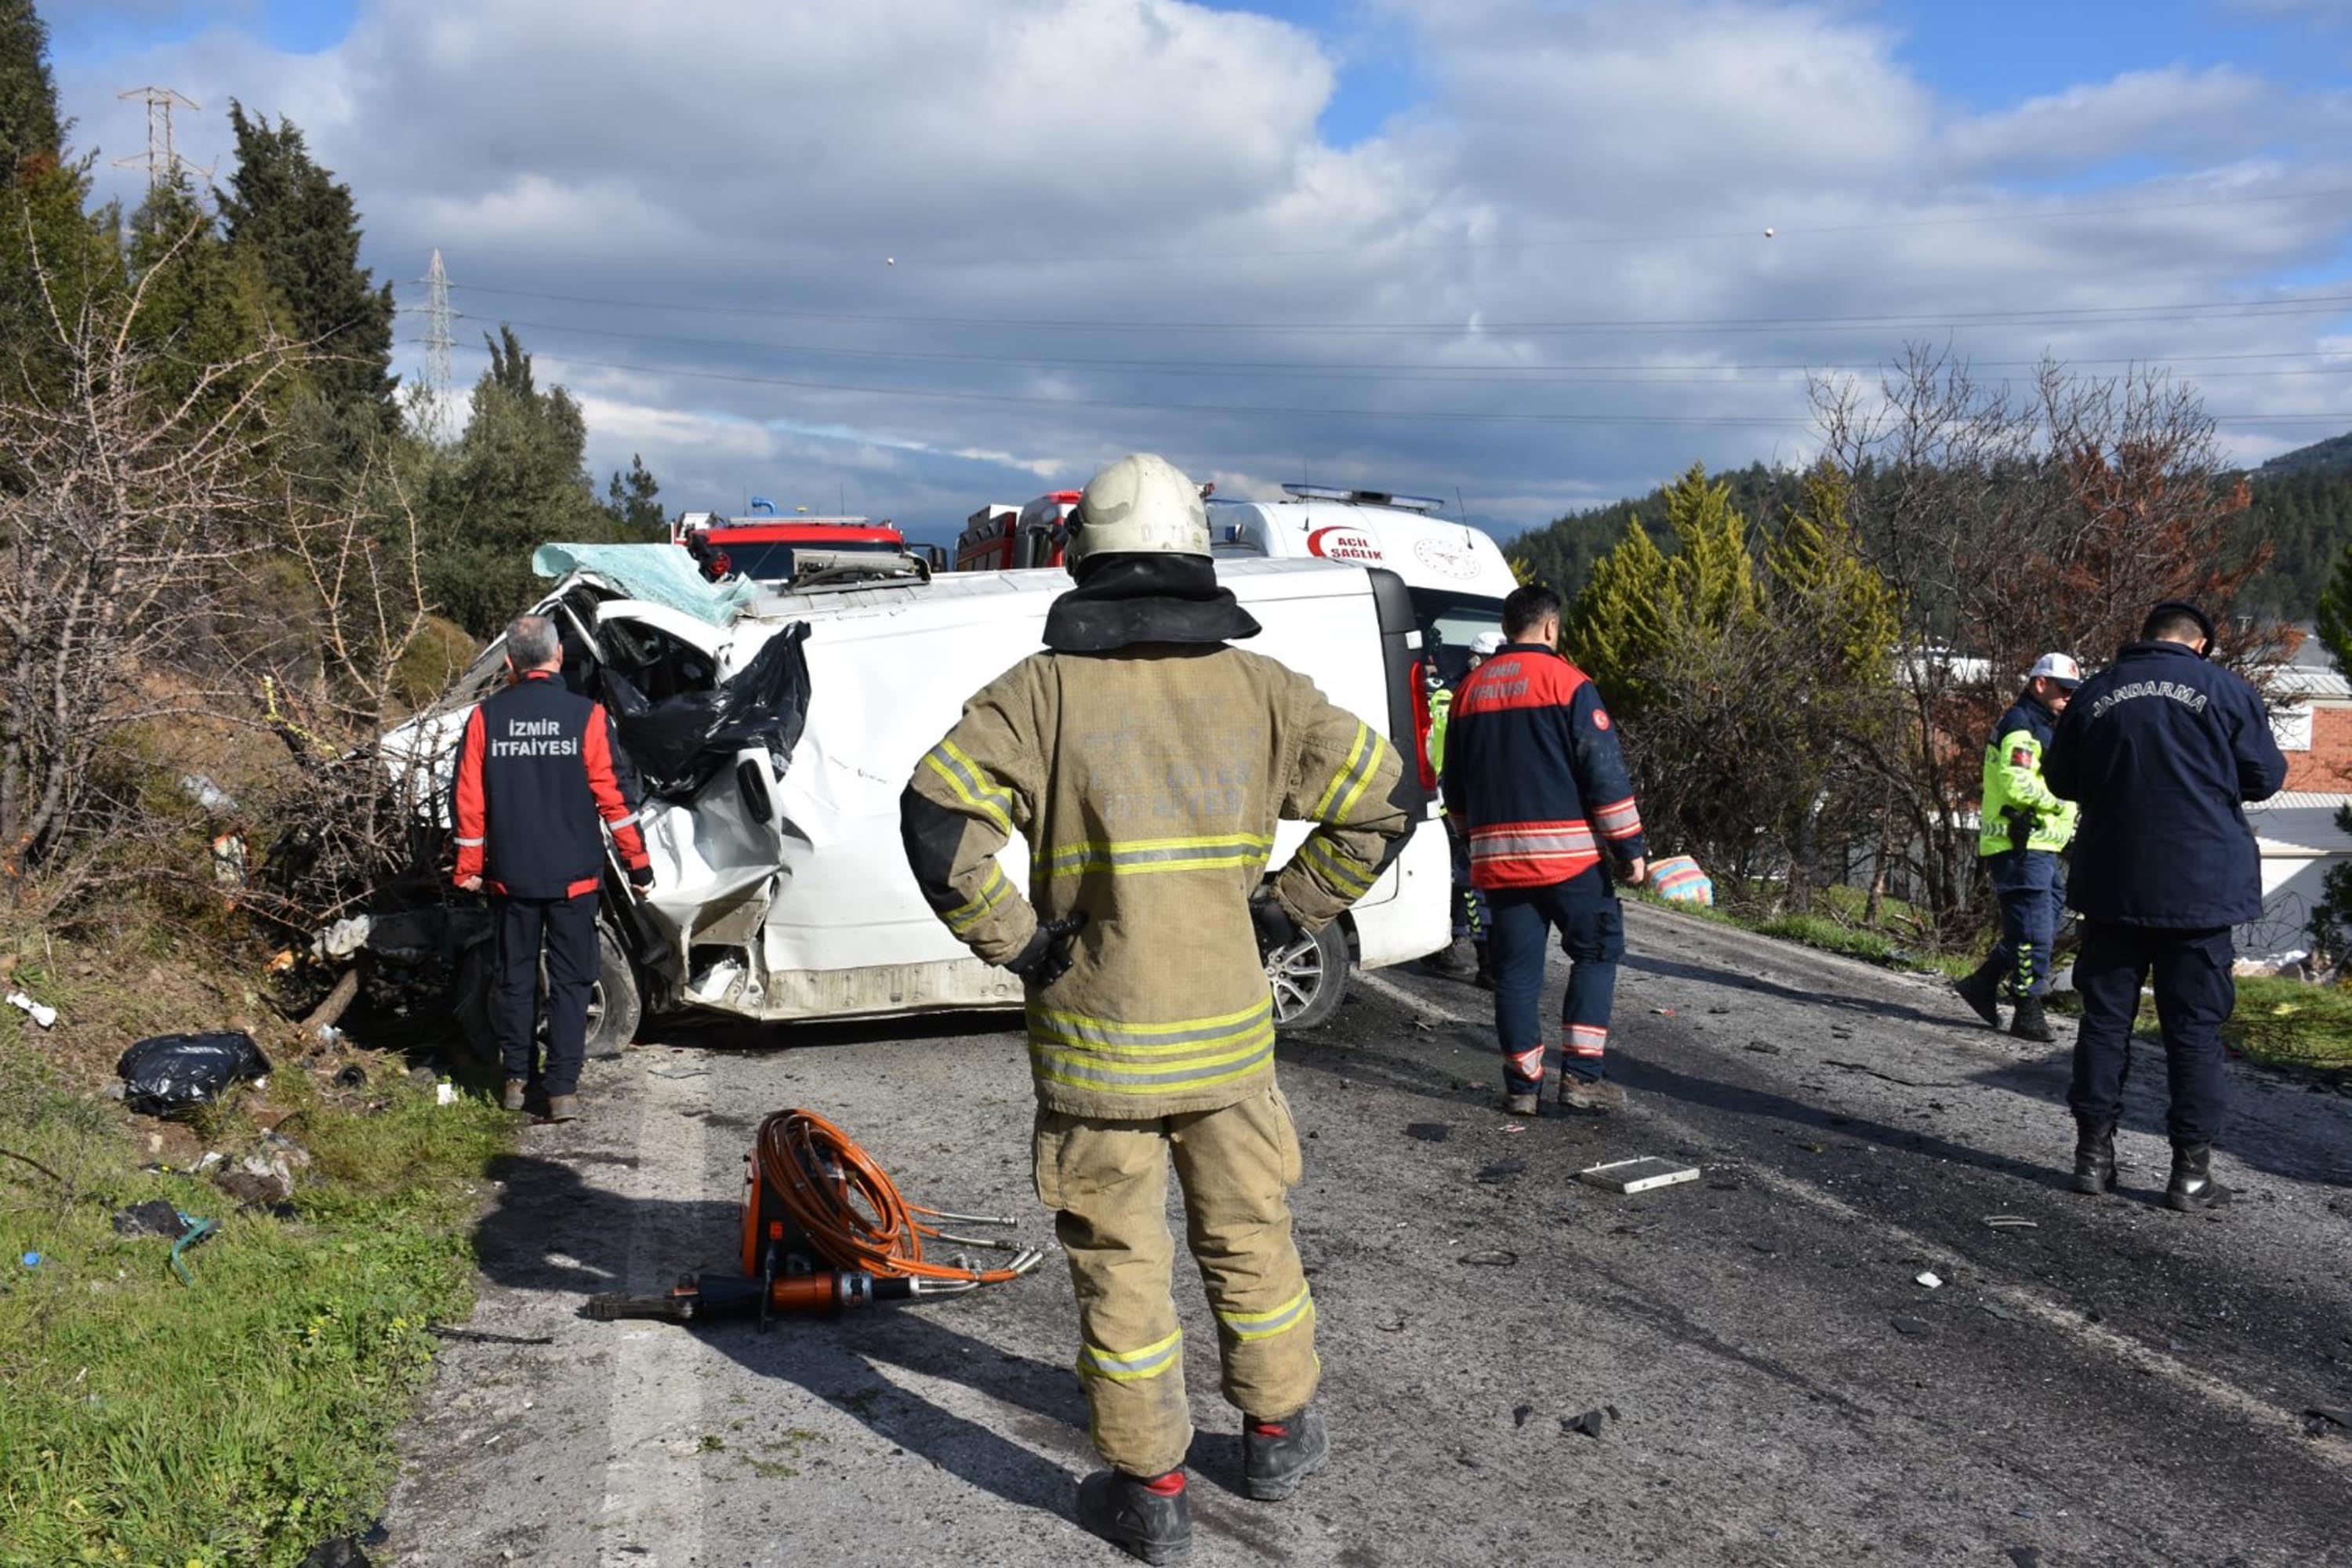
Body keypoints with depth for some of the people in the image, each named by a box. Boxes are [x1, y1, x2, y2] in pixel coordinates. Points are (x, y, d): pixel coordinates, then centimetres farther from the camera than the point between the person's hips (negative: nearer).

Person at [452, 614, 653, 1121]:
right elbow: (612, 795, -7)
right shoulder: (585, 715, -9)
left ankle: (516, 1079, 23)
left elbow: (470, 800, 2)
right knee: (570, 979, 4)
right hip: (573, 875, -2)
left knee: (514, 974, 15)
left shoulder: (486, 717, -2)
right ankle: (563, 1089, 2)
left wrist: (469, 867, 12)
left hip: (511, 875, 2)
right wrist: (637, 863, 1)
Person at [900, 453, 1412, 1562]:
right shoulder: (1259, 689, 0)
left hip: (1094, 1043, -2)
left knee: (1121, 1266, 10)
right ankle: (1277, 1436, 36)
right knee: (1248, 1238, 21)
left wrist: (1017, 945, -9)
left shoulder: (1044, 691, -8)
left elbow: (938, 816, -19)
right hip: (1227, 1031, 3)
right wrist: (1284, 915, 5)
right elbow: (1386, 798, 3)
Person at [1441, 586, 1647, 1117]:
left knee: (1515, 969, 9)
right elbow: (1605, 773, -10)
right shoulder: (1567, 682, -6)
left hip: (1496, 858, 5)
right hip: (1567, 853, -4)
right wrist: (1629, 847, -5)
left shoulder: (1470, 690, 12)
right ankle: (1581, 1075, 4)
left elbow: (1454, 788, 20)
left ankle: (1522, 1084, 12)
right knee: (1596, 952, 9)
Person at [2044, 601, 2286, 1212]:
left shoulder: (2095, 692, 3)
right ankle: (2191, 1170, 5)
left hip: (2112, 885, 2)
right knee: (2194, 1027, 3)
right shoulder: (2227, 691, -4)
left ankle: (2094, 1155, 11)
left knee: (2105, 1017, 9)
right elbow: (2265, 776, 1)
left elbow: (2061, 779, 10)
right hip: (2201, 887, -2)